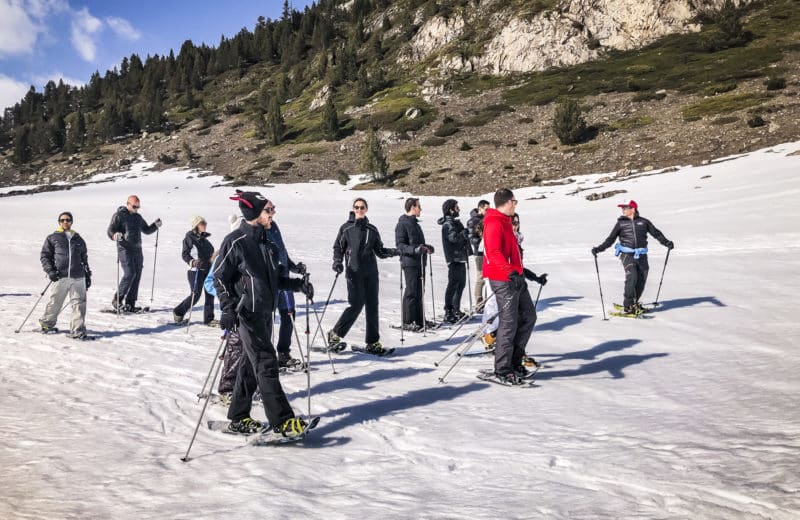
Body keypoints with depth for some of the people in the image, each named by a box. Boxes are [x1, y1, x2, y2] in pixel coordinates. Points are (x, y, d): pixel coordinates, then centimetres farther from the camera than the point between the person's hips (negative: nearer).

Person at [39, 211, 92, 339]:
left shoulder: (78, 239, 19)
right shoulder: (52, 238, 9)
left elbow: (84, 258, 24)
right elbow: (44, 256, 8)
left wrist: (87, 275, 19)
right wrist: (50, 270, -7)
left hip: (78, 277, 2)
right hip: (60, 277, -2)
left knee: (79, 304, -4)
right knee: (55, 303, 8)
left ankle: (77, 331, -1)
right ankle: (46, 324, 32)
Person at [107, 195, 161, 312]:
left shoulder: (138, 217, 18)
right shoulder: (119, 215, -1)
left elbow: (146, 230, 27)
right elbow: (110, 231, -7)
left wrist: (155, 226, 8)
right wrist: (115, 235, -30)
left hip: (137, 250, 7)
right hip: (125, 249, -6)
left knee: (137, 275, 3)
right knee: (129, 273, -17)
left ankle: (130, 303, 9)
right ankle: (117, 300, -6)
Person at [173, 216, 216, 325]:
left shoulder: (204, 238, 16)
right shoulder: (190, 237, -6)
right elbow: (185, 254, -13)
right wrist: (192, 261, -29)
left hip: (207, 270, 7)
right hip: (196, 270, -7)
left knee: (210, 294, 4)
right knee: (196, 294, -6)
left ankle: (209, 318, 12)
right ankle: (178, 312, 13)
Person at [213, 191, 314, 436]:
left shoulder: (267, 243, 13)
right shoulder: (235, 242, -11)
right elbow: (220, 277, -10)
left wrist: (298, 284, 6)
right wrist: (228, 309, -21)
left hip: (265, 312, 8)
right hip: (246, 313, -8)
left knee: (253, 364, 13)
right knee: (266, 363, -9)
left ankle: (238, 419, 24)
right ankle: (282, 421, -5)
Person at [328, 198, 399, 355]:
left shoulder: (372, 230, 11)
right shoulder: (346, 228, 3)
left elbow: (379, 251, 13)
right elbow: (338, 247, 7)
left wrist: (393, 252, -4)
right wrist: (338, 262, -10)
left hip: (371, 272, 4)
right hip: (354, 272, -4)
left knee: (372, 306, 3)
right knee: (356, 305, -11)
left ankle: (373, 342, 11)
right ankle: (335, 335, 6)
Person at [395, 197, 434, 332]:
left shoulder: (415, 223, 20)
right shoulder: (402, 224, -9)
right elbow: (400, 245, -16)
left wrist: (426, 247, 16)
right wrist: (415, 249, -27)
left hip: (420, 262, 9)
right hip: (409, 262, -9)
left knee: (419, 291, 13)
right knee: (411, 291, -8)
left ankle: (419, 319, 21)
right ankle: (407, 322, -3)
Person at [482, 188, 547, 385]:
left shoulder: (505, 222, 19)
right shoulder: (495, 224, -13)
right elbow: (494, 252, -28)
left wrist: (528, 274, 32)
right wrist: (510, 271, -42)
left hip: (516, 278, 10)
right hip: (503, 280, -10)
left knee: (528, 316, 13)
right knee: (509, 322, -8)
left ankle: (514, 361, 22)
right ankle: (502, 369, 1)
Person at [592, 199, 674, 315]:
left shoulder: (643, 222, 9)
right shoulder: (620, 223, 8)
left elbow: (656, 233, 10)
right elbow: (610, 239, 10)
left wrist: (666, 242, -4)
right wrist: (599, 249, 0)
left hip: (641, 256, 2)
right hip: (627, 254, -2)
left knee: (641, 281, 2)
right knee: (632, 277, -19)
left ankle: (634, 303, 21)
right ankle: (628, 306, -12)